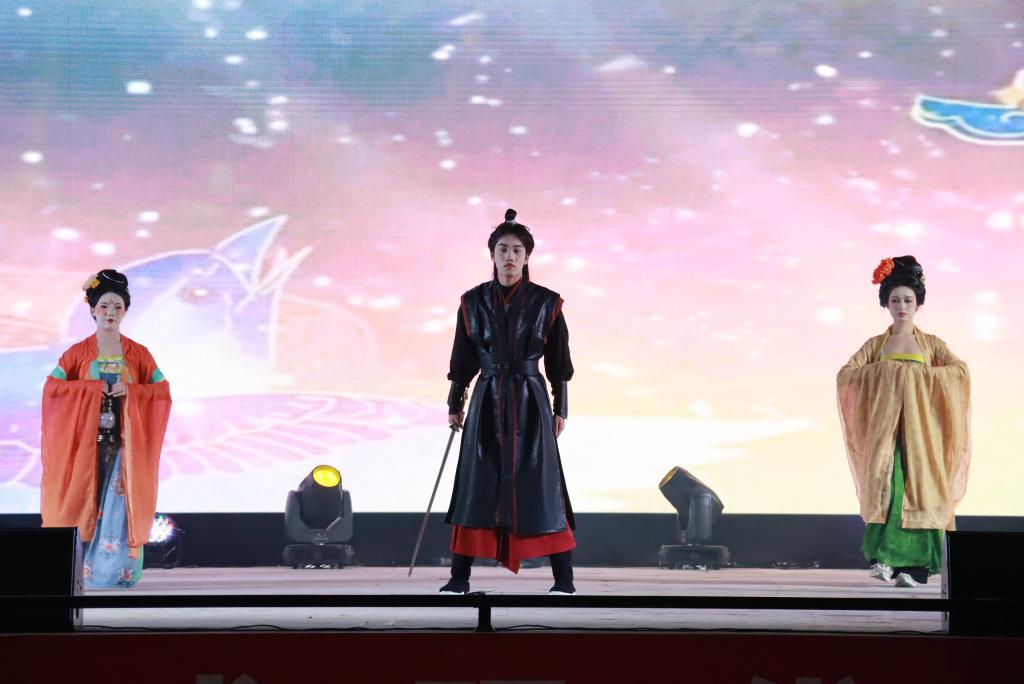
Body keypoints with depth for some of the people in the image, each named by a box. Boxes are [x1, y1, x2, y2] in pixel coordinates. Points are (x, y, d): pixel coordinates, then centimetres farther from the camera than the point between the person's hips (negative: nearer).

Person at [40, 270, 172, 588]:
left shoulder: (139, 353, 7)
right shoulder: (77, 353, 5)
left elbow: (163, 391, 2)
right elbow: (51, 387, -2)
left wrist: (130, 390, -14)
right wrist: (90, 387, -13)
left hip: (125, 441, 0)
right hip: (86, 440, 0)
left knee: (121, 503, -5)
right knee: (85, 500, -5)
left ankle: (121, 571, -2)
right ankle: (82, 571, -1)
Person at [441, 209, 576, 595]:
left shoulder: (546, 303, -2)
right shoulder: (473, 302, 2)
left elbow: (558, 362, 4)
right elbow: (463, 359, 9)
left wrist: (560, 409, 4)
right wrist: (455, 404, 11)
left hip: (530, 403, -2)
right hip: (486, 403, 2)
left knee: (540, 486, -3)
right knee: (475, 486, 2)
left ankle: (564, 580, 4)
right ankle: (459, 579, 10)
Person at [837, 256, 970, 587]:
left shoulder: (931, 344, 10)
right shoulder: (875, 345, 13)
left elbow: (961, 370, -5)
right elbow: (845, 375, 2)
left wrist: (920, 376, -12)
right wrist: (880, 371, -8)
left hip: (920, 428, 0)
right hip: (884, 426, 1)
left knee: (918, 489, -7)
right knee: (885, 486, -13)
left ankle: (913, 566, -6)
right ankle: (883, 558, -14)